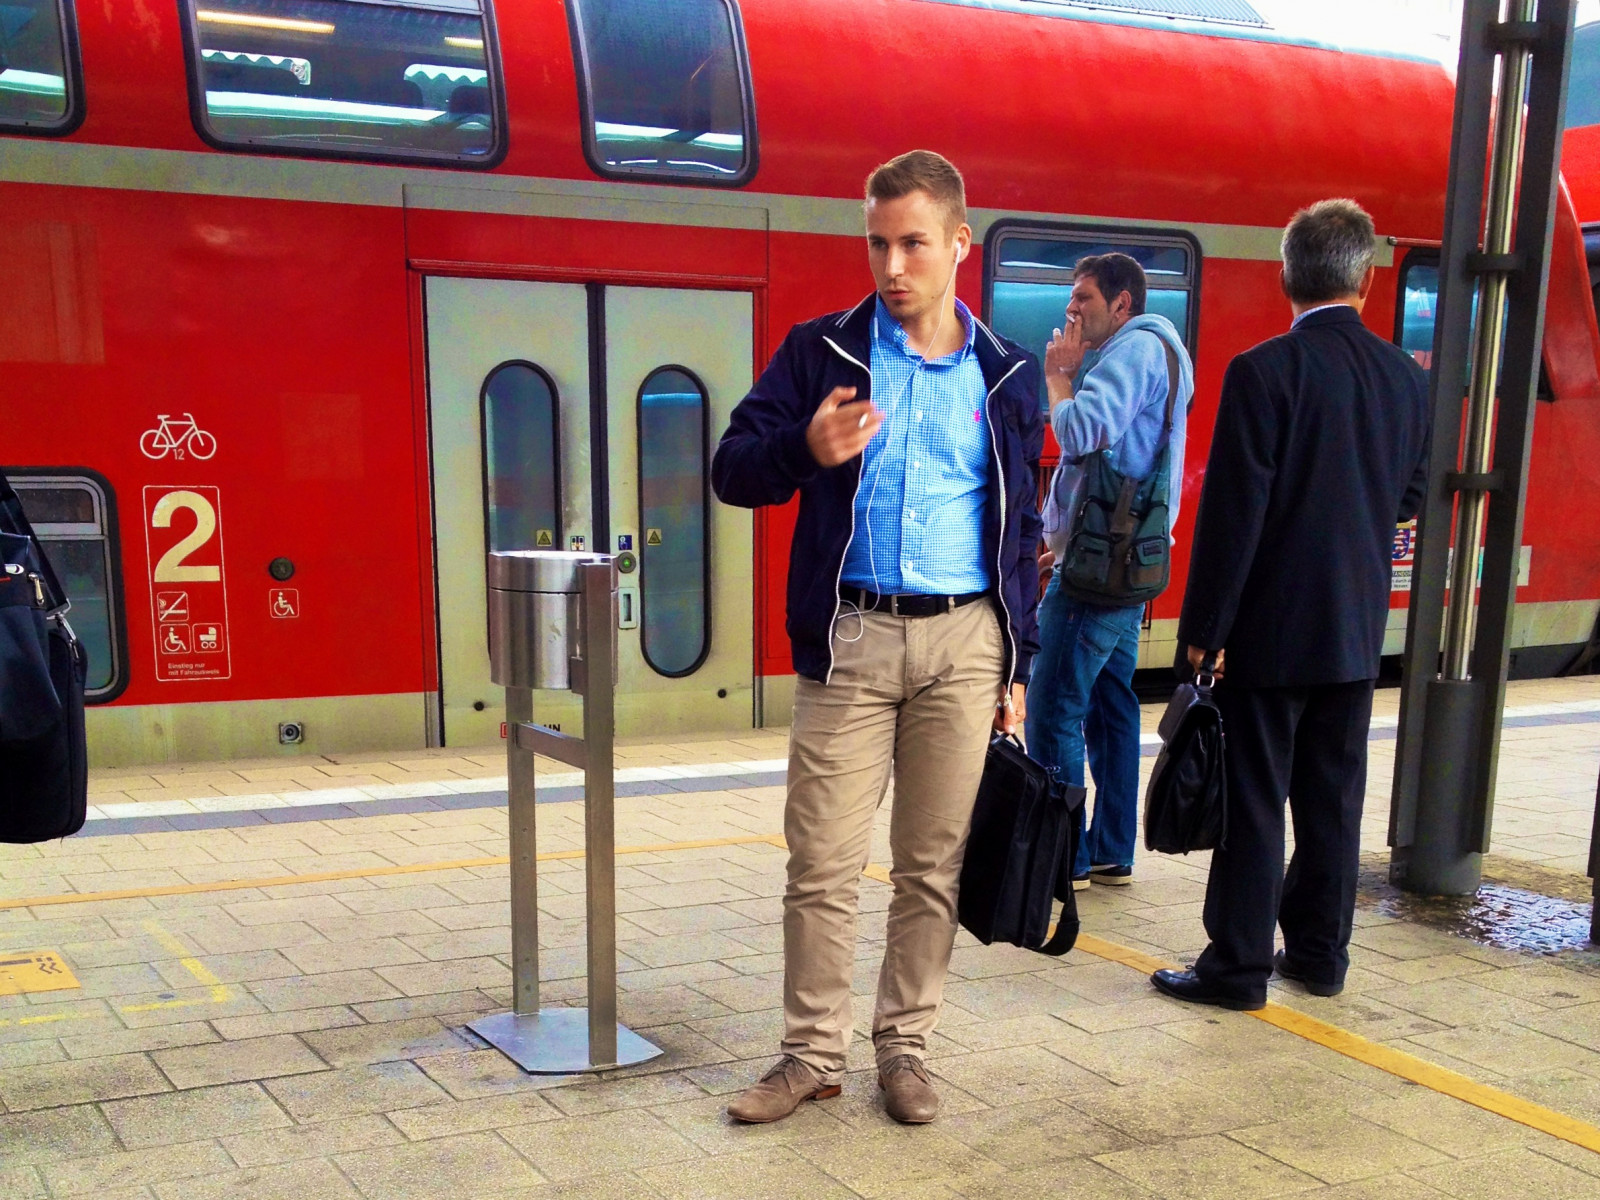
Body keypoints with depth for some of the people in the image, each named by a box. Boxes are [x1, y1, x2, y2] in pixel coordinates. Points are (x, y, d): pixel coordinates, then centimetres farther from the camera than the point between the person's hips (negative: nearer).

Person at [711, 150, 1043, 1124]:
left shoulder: (1008, 375, 10)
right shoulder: (820, 352, 3)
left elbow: (1022, 529, 14)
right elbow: (733, 471, 1)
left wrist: (1019, 666, 11)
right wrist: (806, 449, -21)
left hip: (965, 642, 2)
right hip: (851, 638, -1)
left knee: (935, 863, 7)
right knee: (823, 863, 1)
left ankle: (905, 1047, 22)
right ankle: (814, 1054, 16)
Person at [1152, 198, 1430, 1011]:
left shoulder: (1263, 372, -15)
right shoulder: (1407, 379, 3)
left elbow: (1232, 513, -16)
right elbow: (1410, 500, 12)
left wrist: (1203, 629, -10)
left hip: (1271, 630, -6)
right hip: (1357, 632, 6)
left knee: (1252, 800, 2)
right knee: (1332, 800, 15)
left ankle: (1238, 965, 9)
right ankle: (1319, 952, 25)